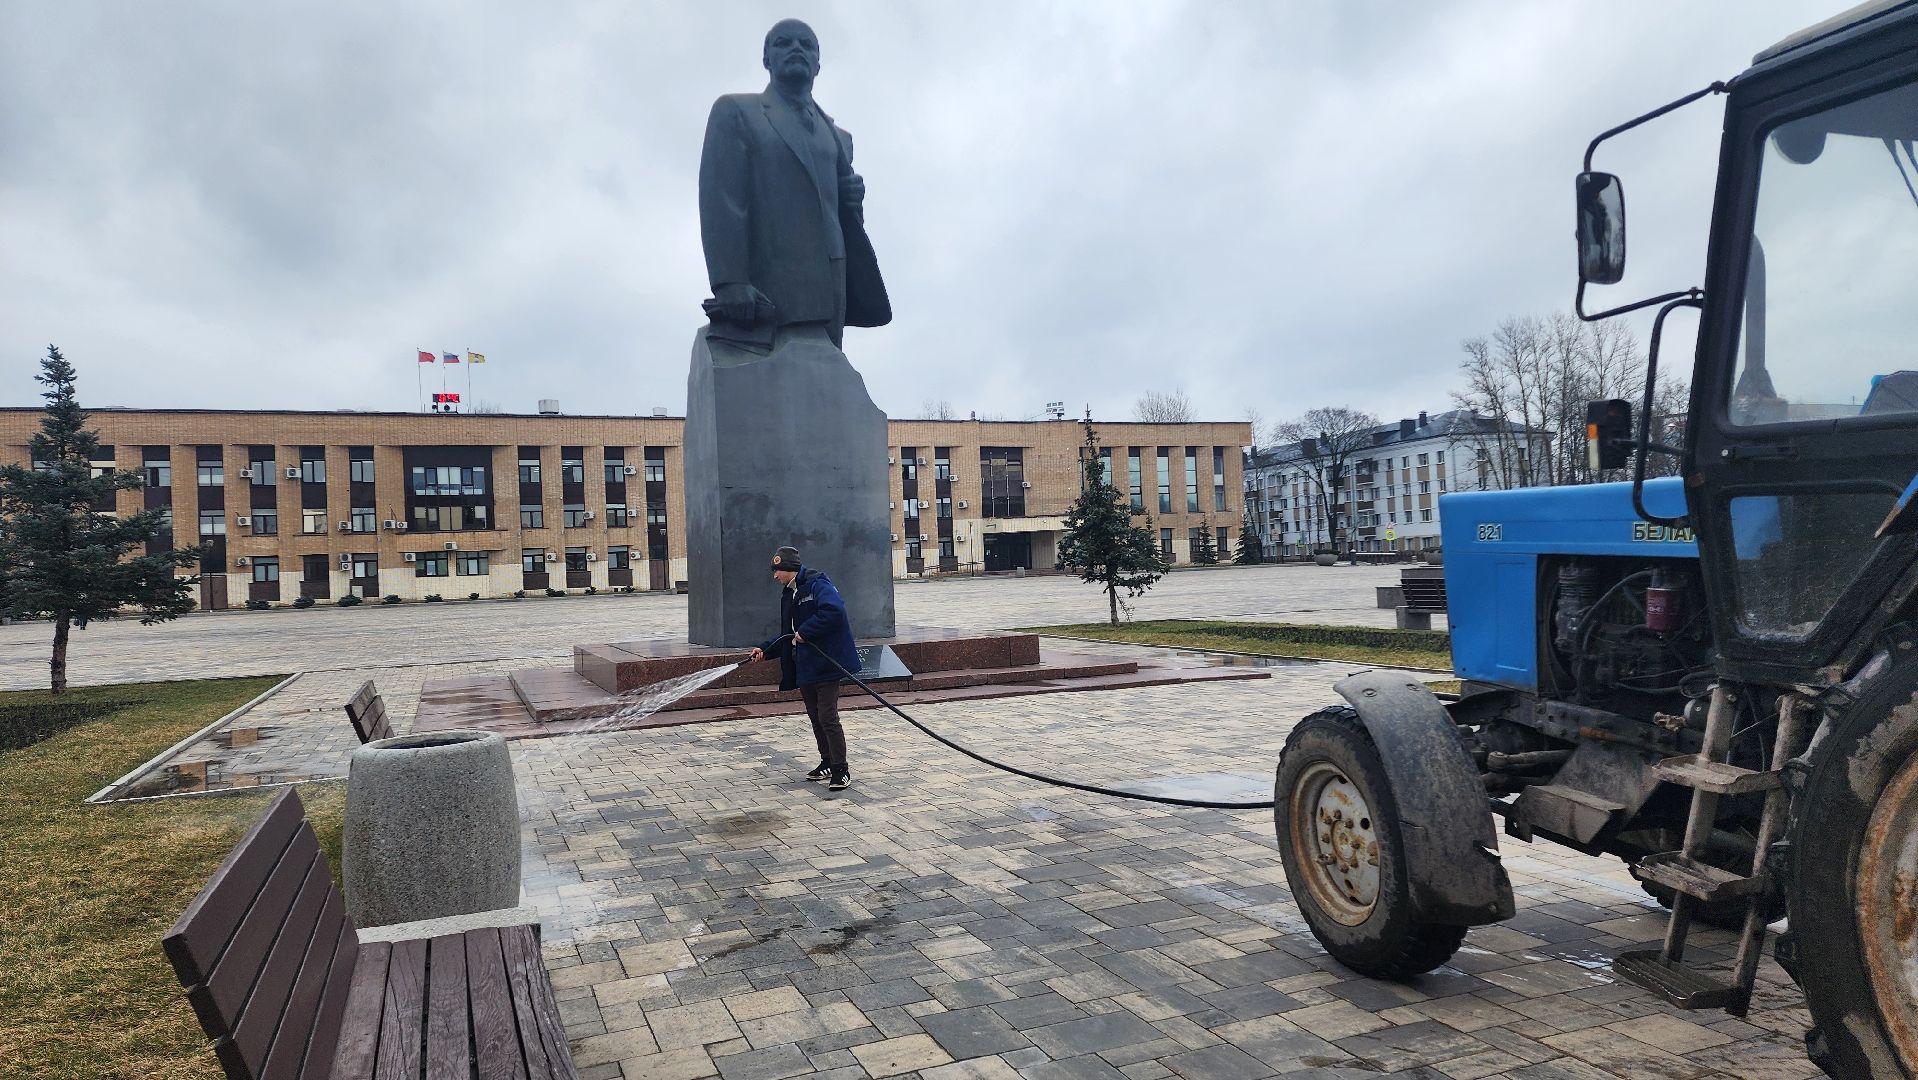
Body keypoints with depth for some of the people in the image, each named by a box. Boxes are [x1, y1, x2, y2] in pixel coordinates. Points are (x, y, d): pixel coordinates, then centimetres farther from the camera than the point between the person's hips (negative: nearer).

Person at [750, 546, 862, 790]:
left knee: (828, 717, -9)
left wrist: (805, 632, -22)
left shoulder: (818, 584, -12)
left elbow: (833, 610, -29)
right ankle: (827, 763, 28)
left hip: (825, 664, -9)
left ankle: (841, 770, -1)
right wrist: (765, 650, 12)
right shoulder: (789, 595, 17)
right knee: (816, 717, 15)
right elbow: (788, 636, 23)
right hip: (804, 667, 10)